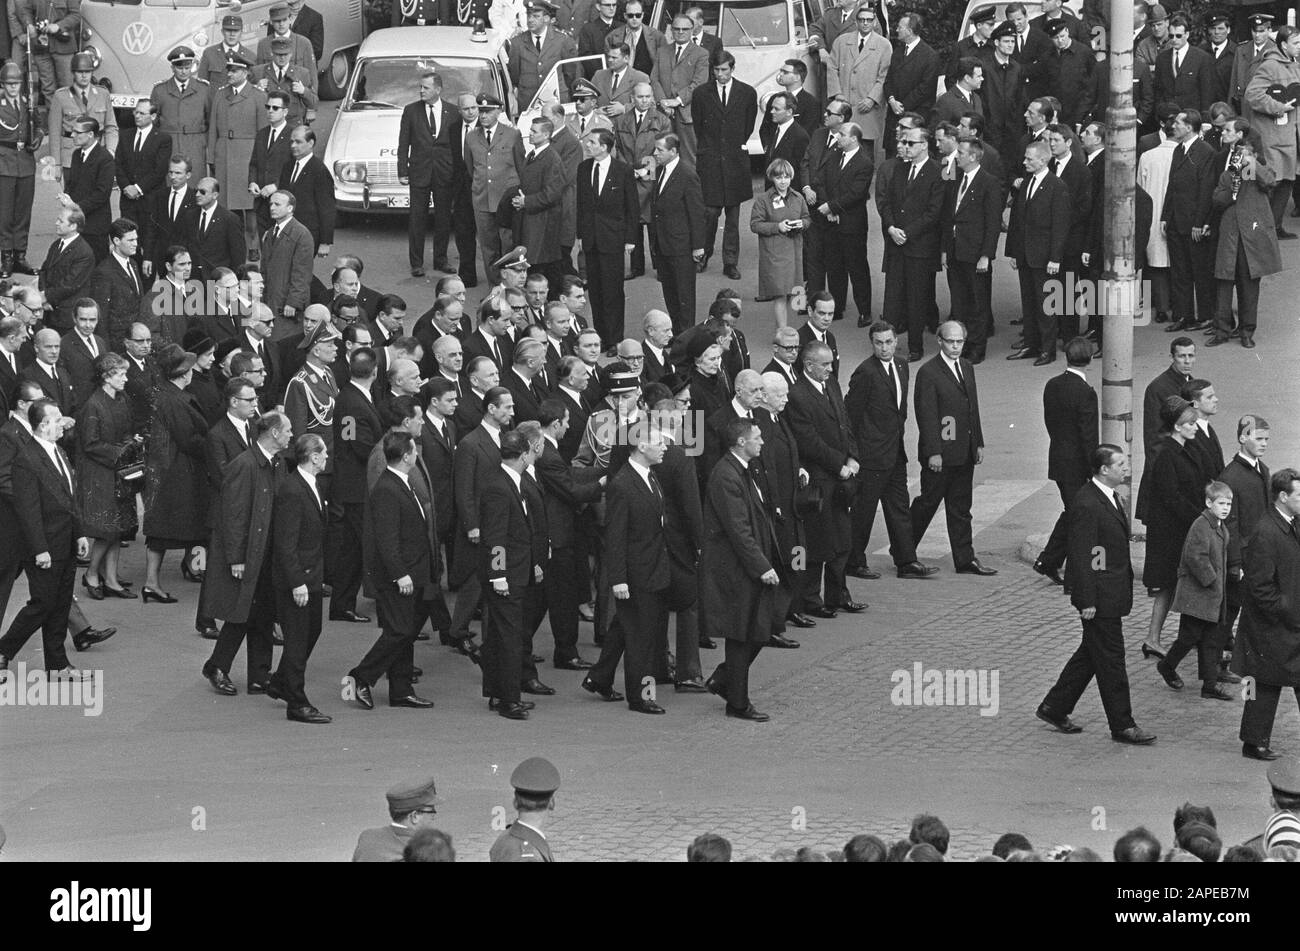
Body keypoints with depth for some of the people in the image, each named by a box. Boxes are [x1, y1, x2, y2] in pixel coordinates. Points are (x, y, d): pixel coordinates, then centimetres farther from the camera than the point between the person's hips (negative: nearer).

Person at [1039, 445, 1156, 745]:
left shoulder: (1111, 498, 11)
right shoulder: (1087, 504, -21)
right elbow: (1081, 556, -21)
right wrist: (1087, 601, -21)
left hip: (1113, 593, 10)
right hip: (1099, 596, -10)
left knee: (1091, 653, 18)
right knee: (1110, 659, -2)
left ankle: (1054, 708, 28)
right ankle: (1122, 725, 6)